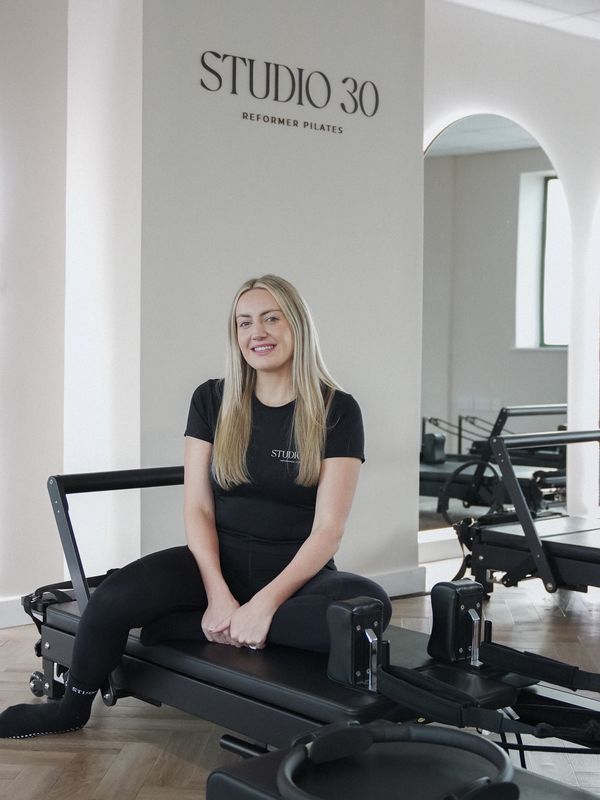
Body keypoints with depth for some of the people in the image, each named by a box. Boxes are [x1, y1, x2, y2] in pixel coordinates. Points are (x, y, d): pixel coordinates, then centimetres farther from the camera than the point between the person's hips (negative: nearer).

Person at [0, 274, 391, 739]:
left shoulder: (337, 411, -6)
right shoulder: (213, 401, 3)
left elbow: (328, 527, -11)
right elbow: (197, 507, -1)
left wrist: (265, 603, -23)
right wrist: (218, 594, -17)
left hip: (297, 569, -1)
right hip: (221, 559, 1)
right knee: (116, 597, -28)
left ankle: (181, 627, -24)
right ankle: (72, 710, 3)